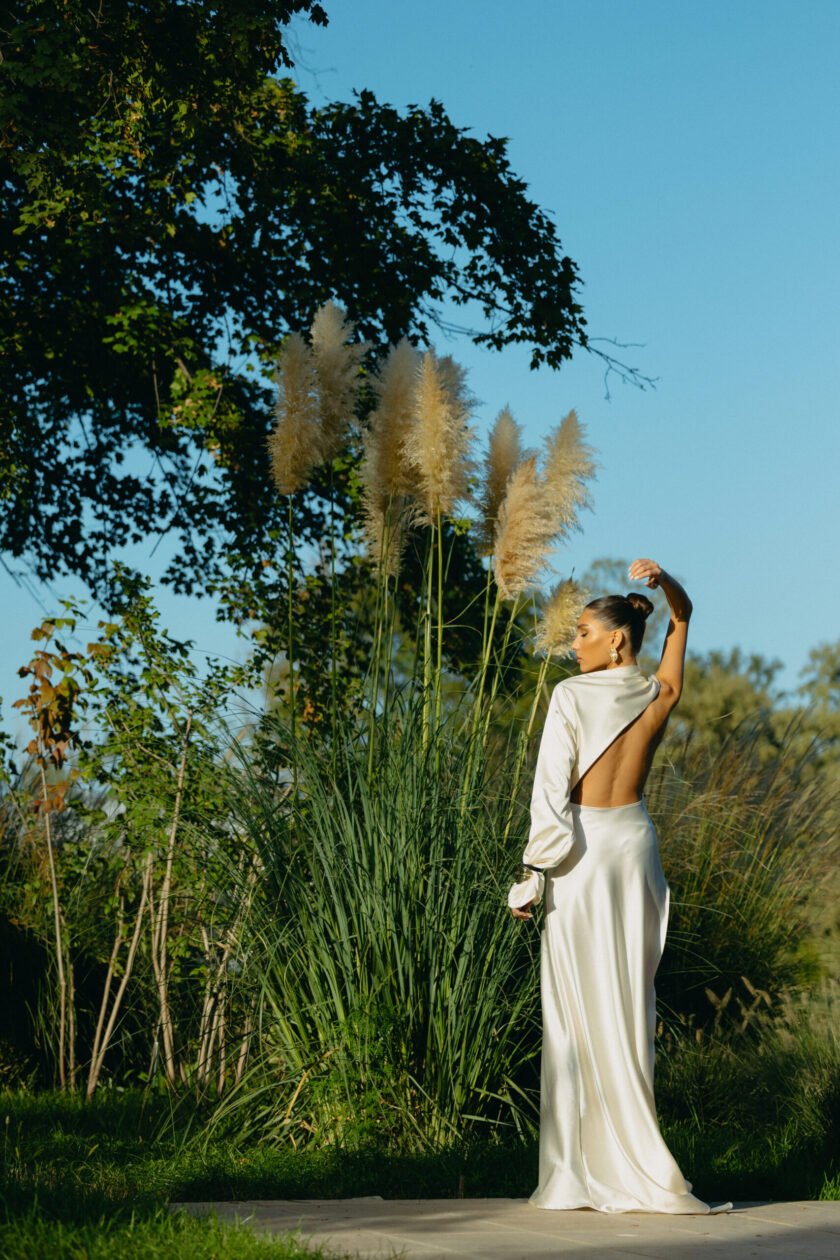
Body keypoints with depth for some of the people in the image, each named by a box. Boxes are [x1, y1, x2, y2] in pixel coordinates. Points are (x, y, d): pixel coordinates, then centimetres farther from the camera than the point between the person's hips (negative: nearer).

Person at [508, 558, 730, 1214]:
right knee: (633, 1001, 7)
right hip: (636, 844, 5)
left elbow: (552, 789, -13)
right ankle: (633, 1166, 5)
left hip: (584, 852, -4)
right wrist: (663, 580, 3)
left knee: (579, 1009, -2)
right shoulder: (662, 695, 5)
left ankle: (577, 1172, -2)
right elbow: (682, 615, 22)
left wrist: (533, 873, -9)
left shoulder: (572, 695, -10)